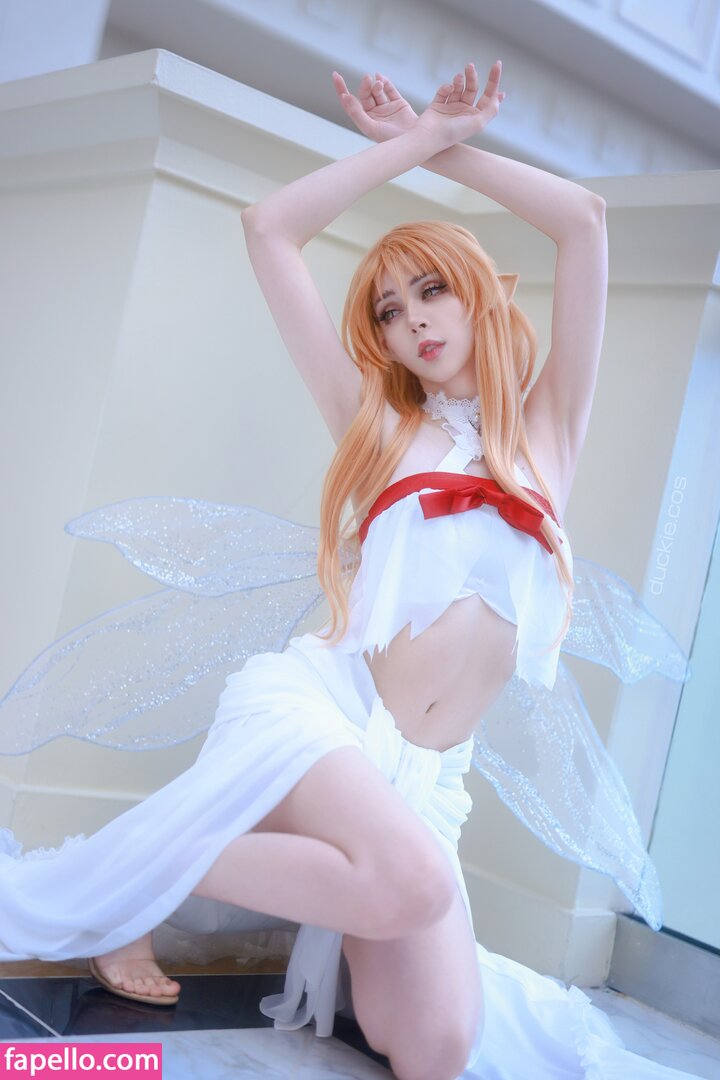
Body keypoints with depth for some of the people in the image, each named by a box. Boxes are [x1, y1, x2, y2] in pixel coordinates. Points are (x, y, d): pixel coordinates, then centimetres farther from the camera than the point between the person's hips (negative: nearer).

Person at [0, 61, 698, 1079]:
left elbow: (586, 220, 9)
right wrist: (415, 142, 18)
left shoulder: (549, 428, 16)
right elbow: (269, 229, 11)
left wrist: (451, 147, 19)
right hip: (316, 703, -2)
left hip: (423, 777, 3)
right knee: (412, 885, -35)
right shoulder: (376, 423, 14)